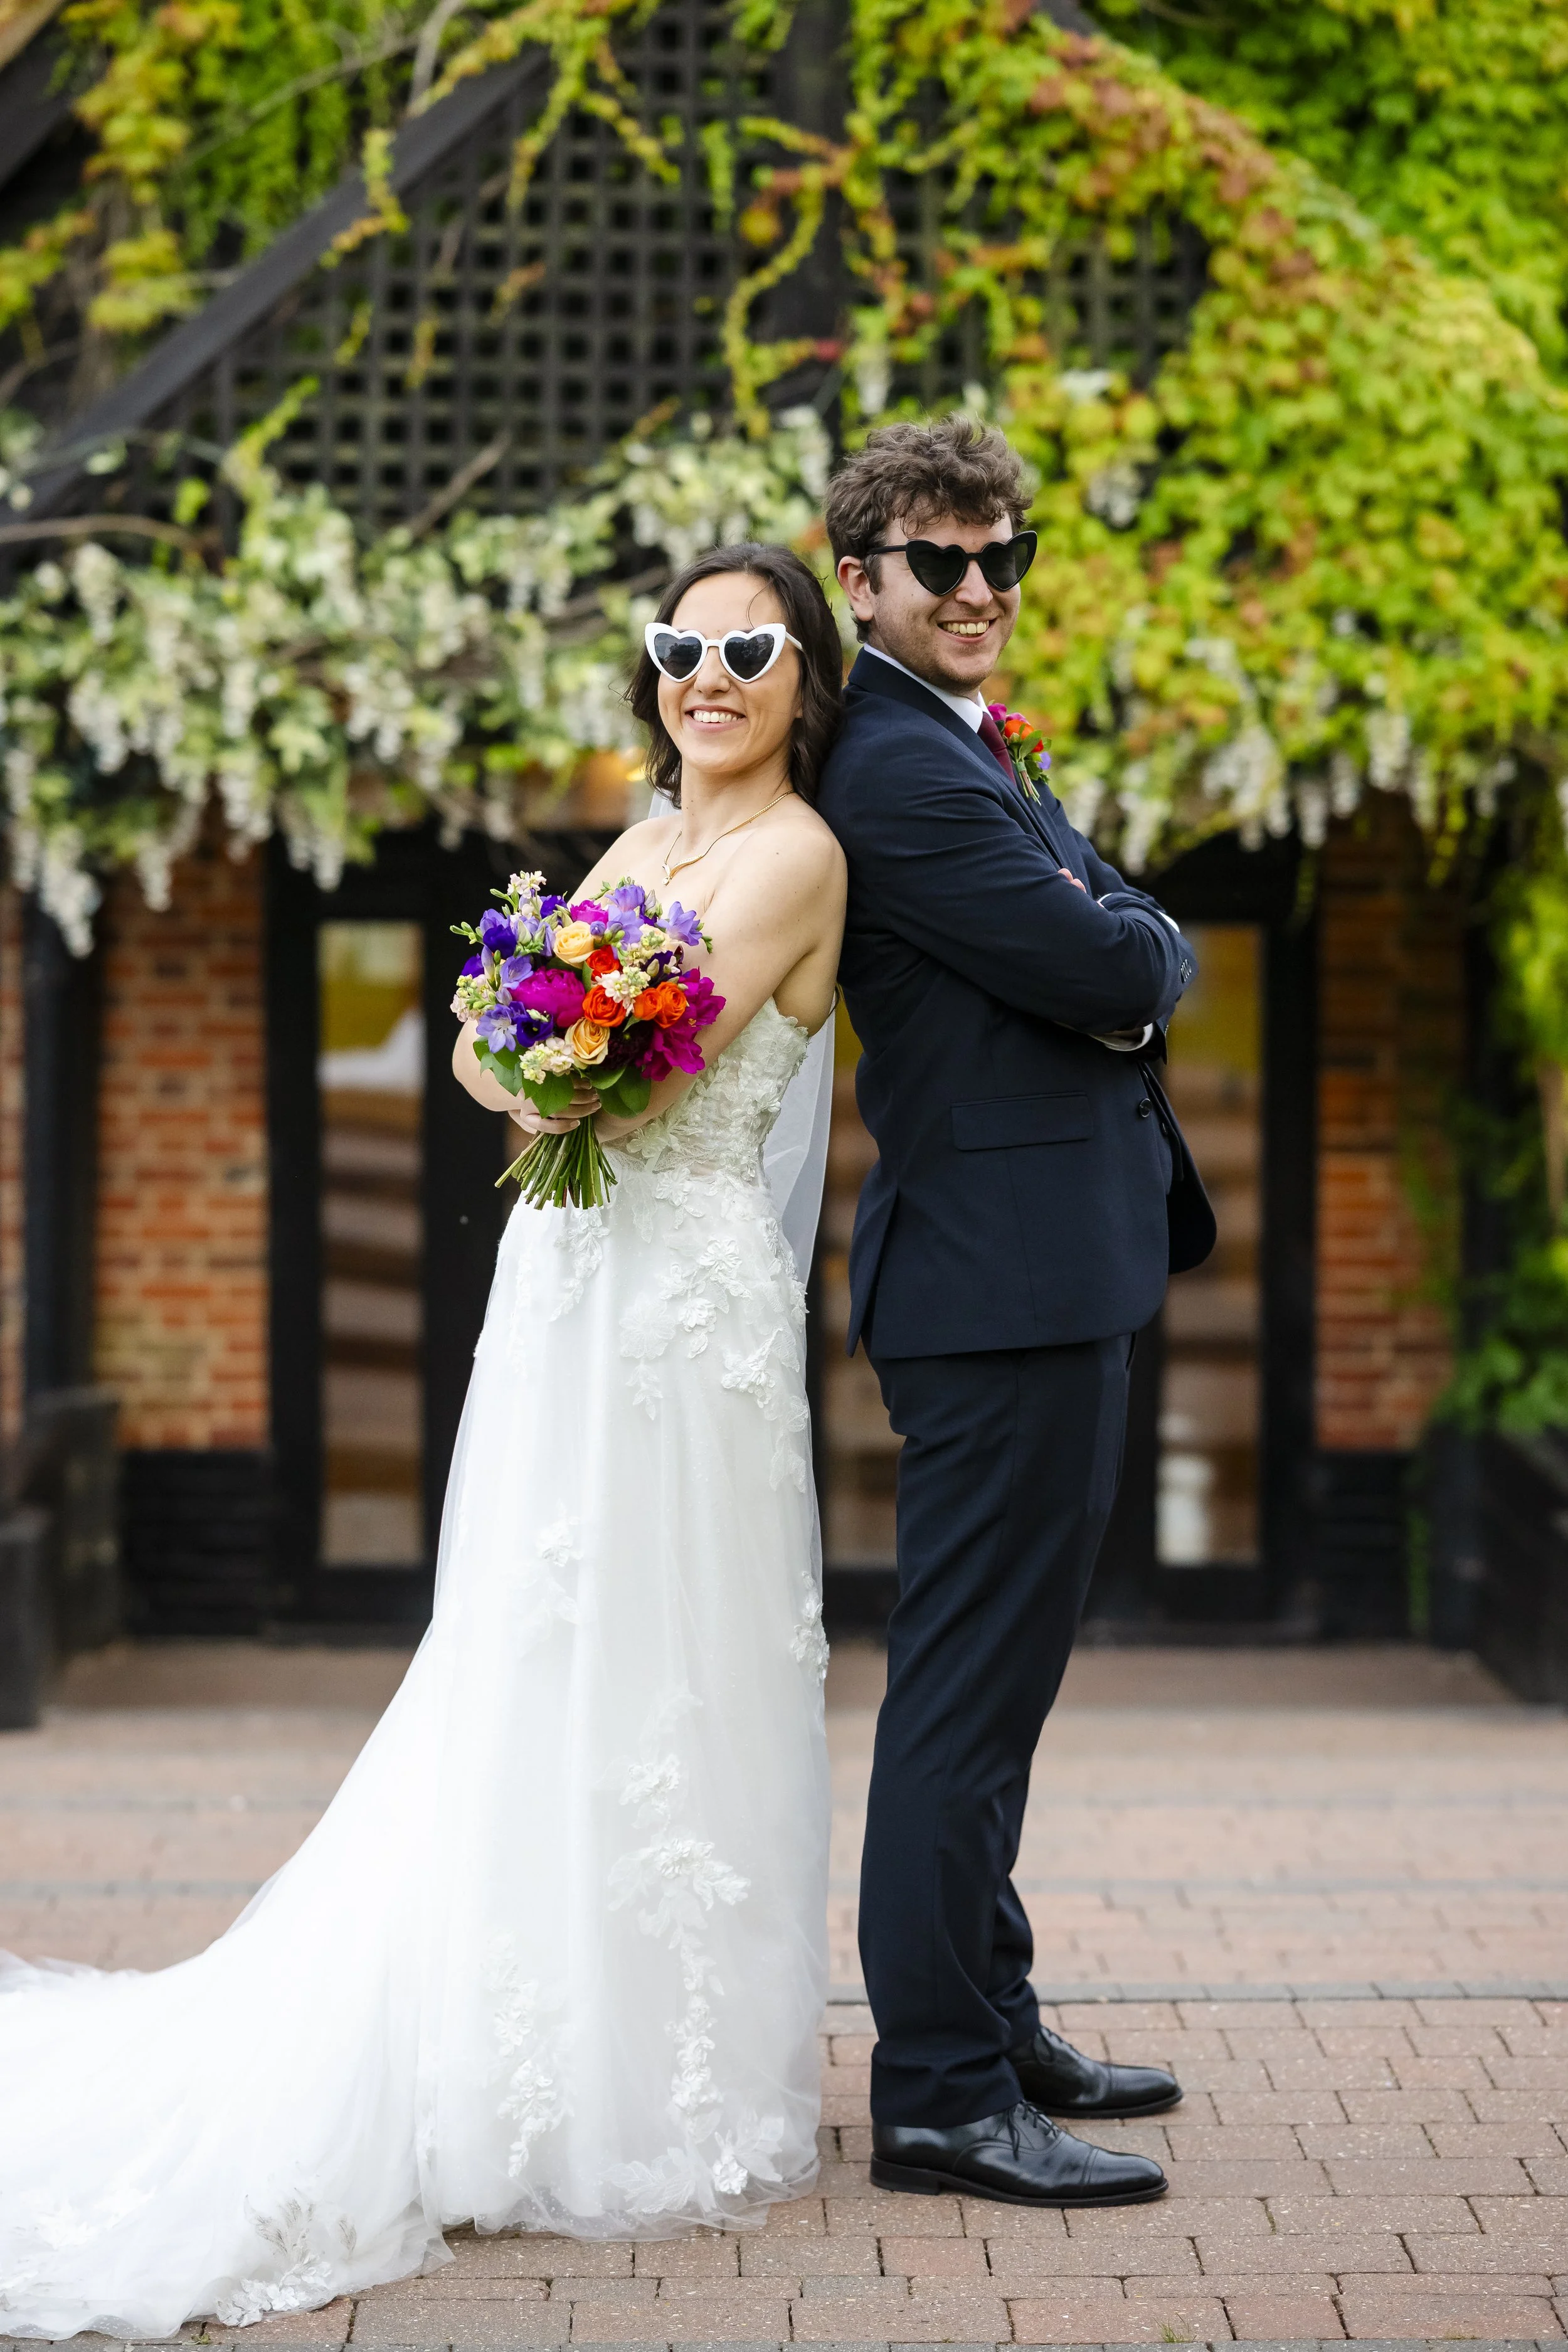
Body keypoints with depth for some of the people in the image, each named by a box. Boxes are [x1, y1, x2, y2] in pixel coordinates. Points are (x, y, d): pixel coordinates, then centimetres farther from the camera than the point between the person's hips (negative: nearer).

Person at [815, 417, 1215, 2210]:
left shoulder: (966, 755, 18)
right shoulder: (901, 772, -16)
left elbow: (1144, 943, 15)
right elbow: (1113, 969, -20)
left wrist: (1112, 949, -6)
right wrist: (1137, 946, 2)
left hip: (1041, 1272, 11)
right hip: (1008, 1273, -11)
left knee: (992, 1674, 17)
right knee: (970, 1679, -8)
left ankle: (988, 2027, 28)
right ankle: (940, 2096, -5)